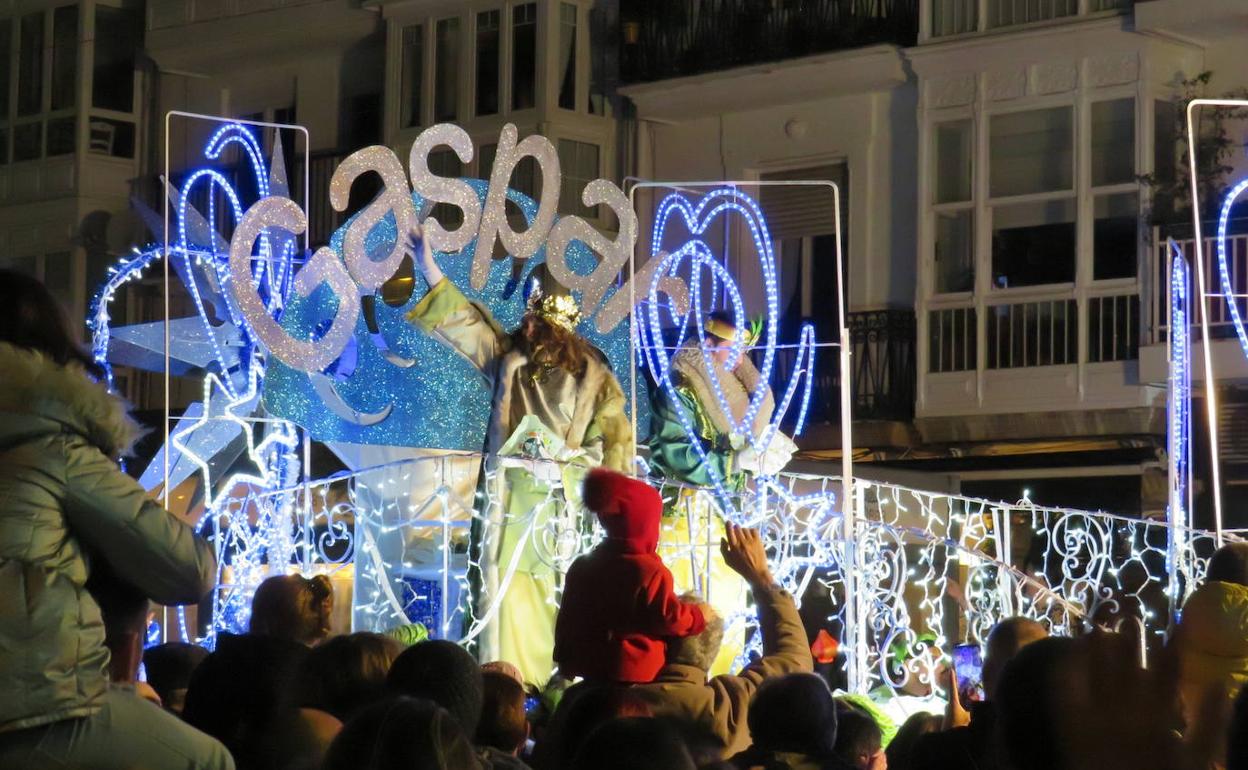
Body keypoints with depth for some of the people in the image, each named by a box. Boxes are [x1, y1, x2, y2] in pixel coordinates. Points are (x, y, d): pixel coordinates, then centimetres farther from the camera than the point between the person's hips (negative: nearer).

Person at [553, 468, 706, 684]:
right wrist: (697, 618, 5)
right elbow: (668, 617, -14)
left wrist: (566, 662, 23)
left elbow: (567, 618, 16)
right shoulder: (649, 571, -13)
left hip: (593, 671, 7)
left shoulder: (582, 567, 11)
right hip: (636, 676, -7)